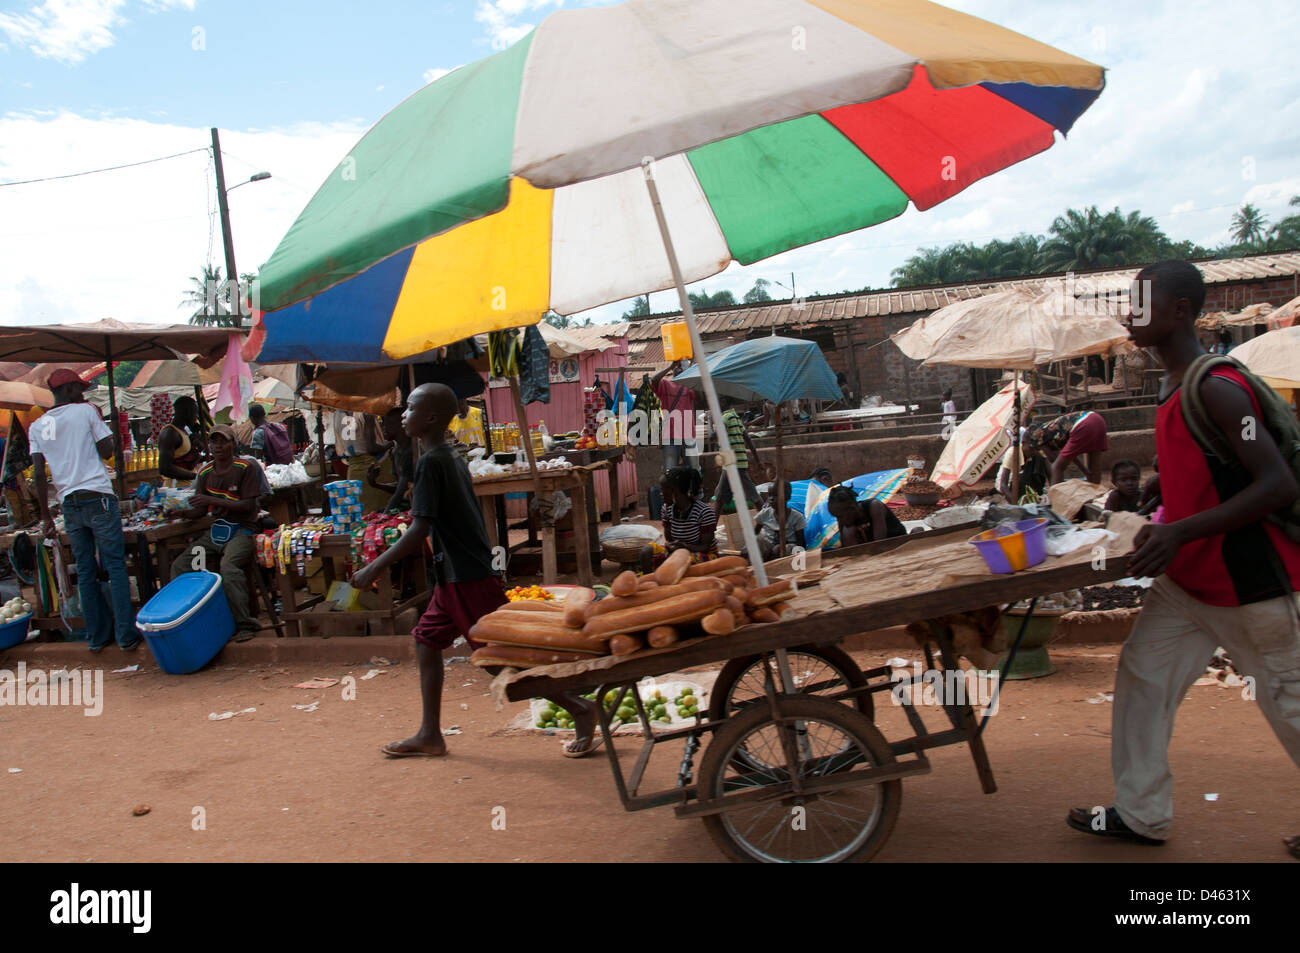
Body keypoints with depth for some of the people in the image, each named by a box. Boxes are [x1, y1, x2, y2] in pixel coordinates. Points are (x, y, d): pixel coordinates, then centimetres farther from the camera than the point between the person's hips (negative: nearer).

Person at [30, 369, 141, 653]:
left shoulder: (37, 426, 9)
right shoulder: (86, 411, -2)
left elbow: (39, 474, 4)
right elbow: (107, 451, -3)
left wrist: (46, 516, 8)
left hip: (69, 505, 4)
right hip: (98, 498, -4)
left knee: (85, 572, 11)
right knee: (115, 565, -1)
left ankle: (97, 636, 16)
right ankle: (126, 635, -3)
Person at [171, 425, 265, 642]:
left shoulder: (246, 468, -5)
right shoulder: (205, 473, 12)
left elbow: (249, 505, -12)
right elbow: (201, 511, 14)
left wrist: (213, 500, -20)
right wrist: (180, 512, -7)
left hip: (241, 529, -6)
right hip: (215, 530, 6)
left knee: (228, 566, -33)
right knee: (179, 566, -12)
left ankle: (244, 624, -27)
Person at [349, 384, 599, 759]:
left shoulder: (430, 463, -16)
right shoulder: (453, 458, 11)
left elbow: (419, 530, -21)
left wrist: (374, 568, -14)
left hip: (468, 579, -10)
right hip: (453, 577, 10)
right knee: (426, 640, 14)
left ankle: (578, 709, 4)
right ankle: (429, 735, 22)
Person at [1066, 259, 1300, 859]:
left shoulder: (1216, 390, -22)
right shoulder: (1174, 389, 7)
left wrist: (1180, 532, -34)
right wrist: (1162, 523, 12)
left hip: (1244, 582, -9)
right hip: (1185, 581, 9)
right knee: (1142, 675, 7)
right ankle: (1142, 814, 17)